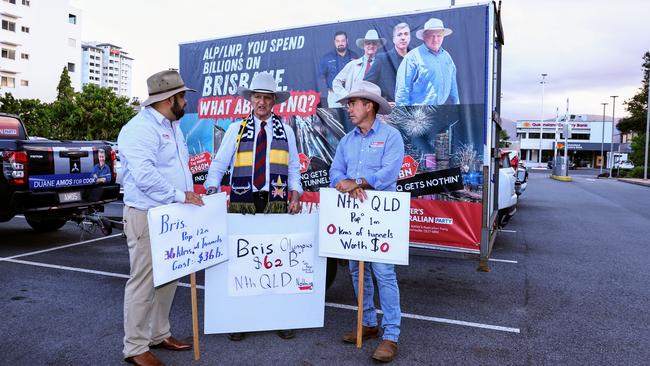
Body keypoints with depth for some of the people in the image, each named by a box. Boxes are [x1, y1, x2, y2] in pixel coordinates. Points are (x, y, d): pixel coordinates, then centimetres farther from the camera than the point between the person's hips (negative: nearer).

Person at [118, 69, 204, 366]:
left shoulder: (172, 126, 17)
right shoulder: (140, 129, -15)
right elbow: (144, 174, -25)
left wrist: (189, 193, 12)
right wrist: (179, 195, -21)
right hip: (147, 216, -9)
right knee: (144, 282, -2)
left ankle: (159, 334, 30)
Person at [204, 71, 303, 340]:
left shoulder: (286, 131, 12)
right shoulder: (236, 129, 8)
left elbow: (293, 168, 12)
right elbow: (219, 163, 4)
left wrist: (296, 194, -2)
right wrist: (212, 190, -12)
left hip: (276, 204, 1)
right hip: (241, 203, 0)